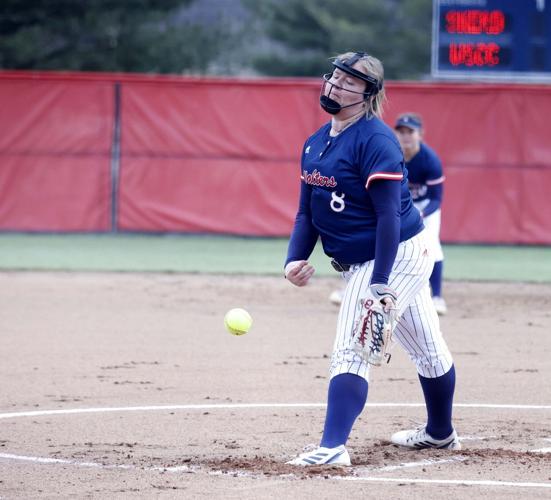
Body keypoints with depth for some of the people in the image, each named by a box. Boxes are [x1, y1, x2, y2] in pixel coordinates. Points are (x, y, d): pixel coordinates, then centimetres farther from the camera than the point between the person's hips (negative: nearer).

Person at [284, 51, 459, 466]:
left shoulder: (375, 140, -20)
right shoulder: (316, 143, 7)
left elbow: (389, 215, -24)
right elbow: (308, 212, 10)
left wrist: (379, 284, -28)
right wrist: (295, 259, -8)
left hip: (398, 255, -9)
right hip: (357, 263, 9)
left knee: (351, 349, -17)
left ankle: (333, 447, -22)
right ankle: (440, 433, 37)